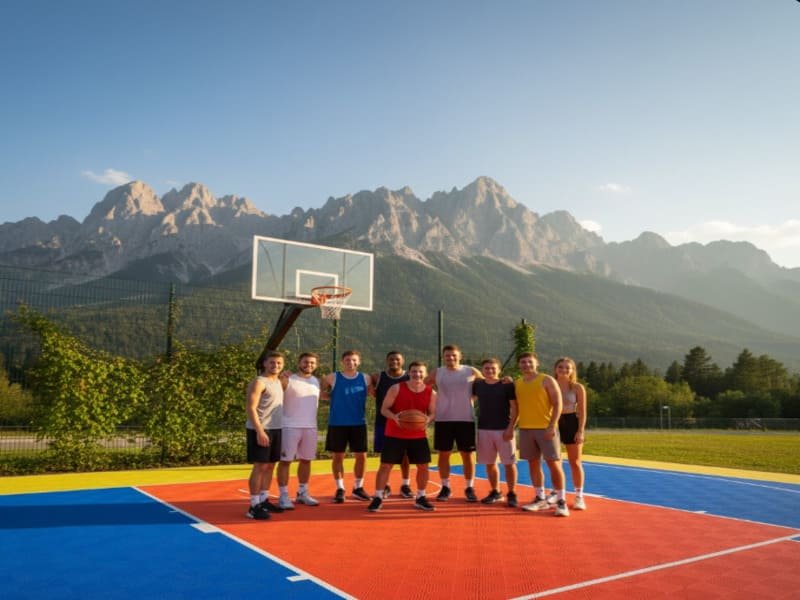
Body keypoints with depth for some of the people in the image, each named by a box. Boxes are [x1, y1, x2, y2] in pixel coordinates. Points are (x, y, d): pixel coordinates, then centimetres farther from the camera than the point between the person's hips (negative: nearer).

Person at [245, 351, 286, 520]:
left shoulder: (279, 382, 15)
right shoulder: (259, 382, -12)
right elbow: (251, 408, -19)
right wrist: (260, 431, -24)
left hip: (276, 429, 9)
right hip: (261, 430, -9)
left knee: (270, 465, 13)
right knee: (260, 466, -6)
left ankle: (264, 500, 24)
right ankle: (254, 506, 0)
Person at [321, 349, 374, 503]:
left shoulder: (365, 379, 2)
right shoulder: (332, 378, -2)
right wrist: (333, 397, -6)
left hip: (358, 423, 2)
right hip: (337, 423, -2)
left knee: (361, 456, 5)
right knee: (338, 456, 4)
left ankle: (358, 487, 21)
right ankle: (340, 489, 16)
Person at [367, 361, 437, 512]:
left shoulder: (431, 393, -2)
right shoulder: (396, 388, -10)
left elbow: (432, 412, 6)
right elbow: (384, 409, -7)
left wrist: (427, 420, -18)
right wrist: (394, 417, -27)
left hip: (418, 435, 3)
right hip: (394, 435, -3)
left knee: (423, 466, 5)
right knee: (385, 465, -2)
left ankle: (420, 498, 22)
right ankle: (378, 498, 9)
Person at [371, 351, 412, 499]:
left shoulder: (410, 378, -1)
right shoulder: (378, 377, -1)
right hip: (383, 422, 0)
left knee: (404, 454, 6)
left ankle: (406, 485, 18)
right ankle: (385, 486, 17)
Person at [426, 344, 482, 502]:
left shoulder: (471, 372, 1)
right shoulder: (437, 373, 4)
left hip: (466, 419, -1)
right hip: (443, 419, 1)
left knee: (467, 455, 4)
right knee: (443, 454, 6)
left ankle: (469, 488, 16)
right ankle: (445, 488, 17)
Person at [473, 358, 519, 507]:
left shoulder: (507, 385, -5)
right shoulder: (477, 385, 5)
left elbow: (515, 409, -6)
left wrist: (511, 428, -13)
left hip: (504, 429, -3)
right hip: (484, 429, 4)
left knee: (509, 463, 0)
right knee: (489, 463, 11)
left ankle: (511, 494, 13)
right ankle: (495, 492, 25)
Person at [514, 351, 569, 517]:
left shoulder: (547, 380, -5)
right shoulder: (517, 383, 10)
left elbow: (557, 404, -8)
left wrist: (552, 426, -16)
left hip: (546, 429, -5)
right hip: (525, 429, 5)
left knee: (554, 463, -4)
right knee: (533, 464, 9)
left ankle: (561, 501, 2)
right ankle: (540, 499, 19)